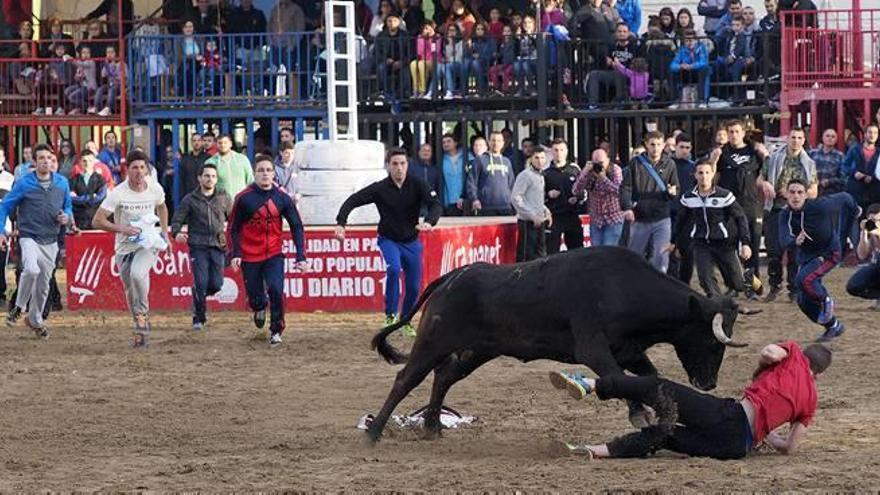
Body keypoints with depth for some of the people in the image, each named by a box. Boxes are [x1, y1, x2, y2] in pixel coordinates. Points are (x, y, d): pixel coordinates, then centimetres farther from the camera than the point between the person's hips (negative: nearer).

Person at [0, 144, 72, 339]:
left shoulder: (62, 183, 4)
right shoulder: (24, 184, -7)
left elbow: (68, 205, 19)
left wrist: (67, 216, -4)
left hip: (51, 241, 4)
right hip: (29, 237, -4)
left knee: (43, 283, 11)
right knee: (31, 270, -29)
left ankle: (35, 320, 31)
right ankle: (19, 307, -6)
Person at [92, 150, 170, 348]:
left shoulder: (155, 189, -5)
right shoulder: (118, 193, -15)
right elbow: (97, 221, -16)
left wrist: (164, 234, 15)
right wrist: (122, 229, -26)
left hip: (149, 244, -1)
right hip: (125, 247, 1)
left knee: (138, 274, -30)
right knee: (131, 291, 6)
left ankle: (143, 313, -9)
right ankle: (141, 330, 24)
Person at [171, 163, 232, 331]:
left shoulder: (224, 198, 11)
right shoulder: (190, 199, 5)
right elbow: (177, 220, 4)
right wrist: (177, 233, -17)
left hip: (218, 247, 2)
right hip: (198, 247, -2)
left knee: (216, 284, -4)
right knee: (201, 282, -12)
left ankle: (199, 297, 30)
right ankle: (198, 318, 1)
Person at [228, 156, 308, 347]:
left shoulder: (282, 198, -5)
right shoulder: (244, 198, -9)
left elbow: (297, 226, 1)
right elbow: (233, 228, -1)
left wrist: (301, 257, -5)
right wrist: (235, 254, -11)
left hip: (274, 254, 0)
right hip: (250, 257, 0)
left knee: (276, 289, -20)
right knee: (255, 300, 5)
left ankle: (276, 331, -1)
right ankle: (260, 308, 44)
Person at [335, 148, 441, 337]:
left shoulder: (417, 185, -13)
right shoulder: (380, 188, -14)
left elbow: (435, 204, -22)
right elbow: (352, 201, -14)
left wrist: (429, 222, -44)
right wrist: (341, 223, -30)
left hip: (411, 241, 2)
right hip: (389, 240, -2)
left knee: (414, 286, 4)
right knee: (394, 268, -30)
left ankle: (406, 321, 28)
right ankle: (391, 314, -19)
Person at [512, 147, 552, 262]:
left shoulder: (540, 176, 15)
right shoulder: (525, 175, -10)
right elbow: (516, 198, -16)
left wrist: (545, 210, 8)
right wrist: (532, 216, -18)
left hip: (539, 222, 8)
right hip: (528, 222, -8)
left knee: (541, 254, 9)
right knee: (527, 256, -9)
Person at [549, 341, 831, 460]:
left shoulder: (794, 354, 14)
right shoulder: (811, 401, 23)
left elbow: (768, 352, -9)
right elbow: (790, 447, 16)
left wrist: (757, 377, 13)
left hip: (730, 415, -5)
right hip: (741, 446, 5)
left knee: (659, 389, -2)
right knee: (664, 434, 12)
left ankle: (589, 385, -18)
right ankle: (596, 451, -4)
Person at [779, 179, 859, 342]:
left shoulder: (819, 206, -27)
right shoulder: (785, 215, -15)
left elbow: (844, 198, -9)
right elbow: (784, 241, -27)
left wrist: (855, 211, 13)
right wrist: (795, 242, -52)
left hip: (829, 253, -6)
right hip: (806, 257, 6)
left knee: (804, 279, -31)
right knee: (804, 302, 7)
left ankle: (826, 301, -2)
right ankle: (834, 326, 30)